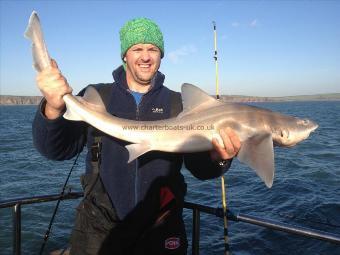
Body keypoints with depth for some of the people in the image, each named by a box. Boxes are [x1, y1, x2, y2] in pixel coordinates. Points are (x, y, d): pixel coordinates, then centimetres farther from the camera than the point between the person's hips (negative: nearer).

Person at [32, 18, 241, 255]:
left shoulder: (179, 104, 0)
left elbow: (199, 168, -5)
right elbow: (58, 148, -9)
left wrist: (218, 158, -27)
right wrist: (53, 109, -28)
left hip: (160, 229, 1)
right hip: (99, 226, 0)